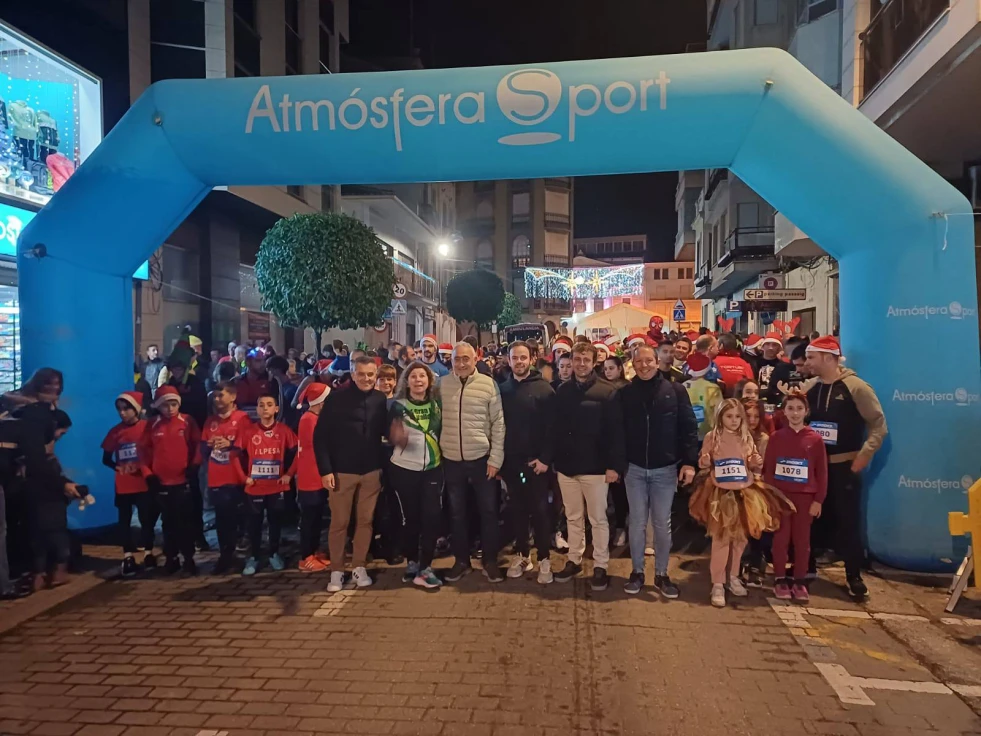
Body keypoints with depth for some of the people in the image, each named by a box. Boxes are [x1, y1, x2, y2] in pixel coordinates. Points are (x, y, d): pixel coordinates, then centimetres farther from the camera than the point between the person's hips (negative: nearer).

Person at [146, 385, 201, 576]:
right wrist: (148, 473, 3)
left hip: (183, 481, -2)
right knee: (169, 522, 12)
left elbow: (198, 444, 2)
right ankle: (171, 558, 22)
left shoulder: (187, 422, -4)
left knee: (186, 521, 4)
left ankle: (189, 558, 14)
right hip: (161, 482, 2)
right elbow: (146, 450, 8)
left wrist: (194, 465, -6)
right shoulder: (153, 425, 1)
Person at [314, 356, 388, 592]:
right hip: (341, 471, -3)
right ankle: (336, 570, 19)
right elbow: (320, 436, -8)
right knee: (339, 522, 5)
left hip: (372, 471, 3)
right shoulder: (336, 398, -8)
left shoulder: (381, 400, 1)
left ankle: (359, 567, 24)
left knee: (366, 520, 10)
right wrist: (325, 470, -12)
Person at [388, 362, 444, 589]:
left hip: (432, 468, 2)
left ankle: (425, 568, 3)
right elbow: (391, 438, -3)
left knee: (432, 516, -5)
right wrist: (397, 437, -24)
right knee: (411, 517, 6)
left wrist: (443, 455, 0)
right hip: (404, 469, -2)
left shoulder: (436, 404, 4)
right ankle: (411, 563, 23)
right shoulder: (398, 405, -3)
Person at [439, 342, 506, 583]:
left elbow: (498, 423, -4)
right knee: (457, 512, 13)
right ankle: (461, 560, 28)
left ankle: (490, 561, 22)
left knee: (488, 511, 7)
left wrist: (495, 458, -7)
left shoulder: (488, 384, -6)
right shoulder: (442, 384, 0)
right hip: (451, 459, 2)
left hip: (482, 458, -2)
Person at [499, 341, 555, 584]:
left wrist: (545, 459, -15)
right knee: (516, 509, 11)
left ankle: (544, 559, 13)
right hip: (510, 462, 4)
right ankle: (522, 554, 24)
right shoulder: (502, 389, 6)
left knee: (539, 510, 3)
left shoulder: (544, 389, -6)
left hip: (536, 461, -3)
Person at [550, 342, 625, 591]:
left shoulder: (607, 392, -8)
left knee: (598, 519, 8)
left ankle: (600, 566, 20)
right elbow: (553, 428, 7)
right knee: (573, 517, 17)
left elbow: (616, 432, -10)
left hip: (595, 467, -4)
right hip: (566, 466, 4)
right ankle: (574, 560, 30)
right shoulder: (562, 391, 5)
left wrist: (614, 465, -14)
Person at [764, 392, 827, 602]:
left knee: (802, 539, 8)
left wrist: (818, 500, -3)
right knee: (781, 538, 6)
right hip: (780, 496, 0)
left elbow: (822, 472, 0)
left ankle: (800, 582, 18)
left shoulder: (815, 439, -1)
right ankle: (780, 580, 15)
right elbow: (767, 469, 2)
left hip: (805, 497, 0)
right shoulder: (776, 437, 1)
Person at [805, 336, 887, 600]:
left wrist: (863, 457, -14)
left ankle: (854, 577, 12)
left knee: (848, 521, 1)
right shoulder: (809, 388, 4)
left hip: (845, 466, -4)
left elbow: (879, 425, -8)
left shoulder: (855, 386, -10)